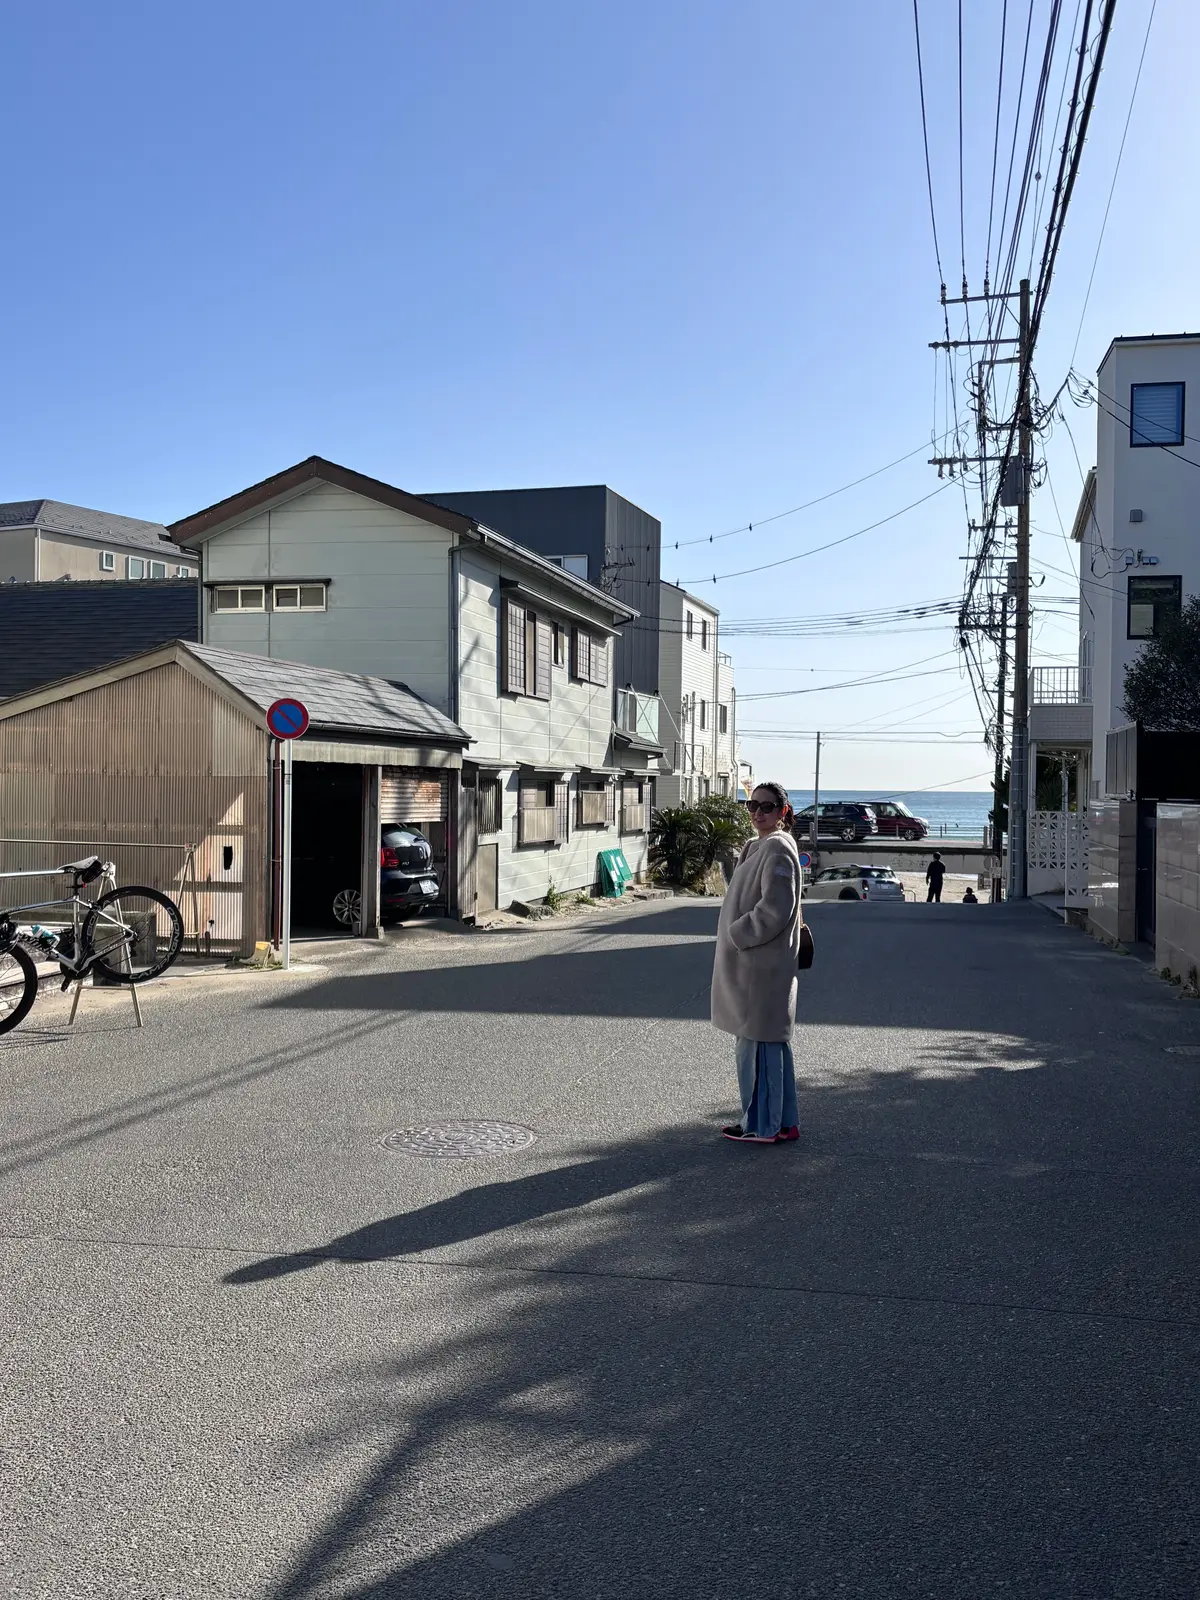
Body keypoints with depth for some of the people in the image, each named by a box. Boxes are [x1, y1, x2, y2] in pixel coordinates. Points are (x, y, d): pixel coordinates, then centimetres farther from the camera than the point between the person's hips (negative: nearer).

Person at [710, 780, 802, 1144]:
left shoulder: (777, 849, -15)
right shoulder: (759, 846, 16)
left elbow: (775, 910, -22)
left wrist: (735, 935, -16)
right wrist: (734, 937, 15)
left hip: (763, 964, -10)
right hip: (751, 962, 10)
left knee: (759, 1039, -4)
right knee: (770, 1041, 15)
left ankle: (764, 1124, 4)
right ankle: (780, 1121, 24)